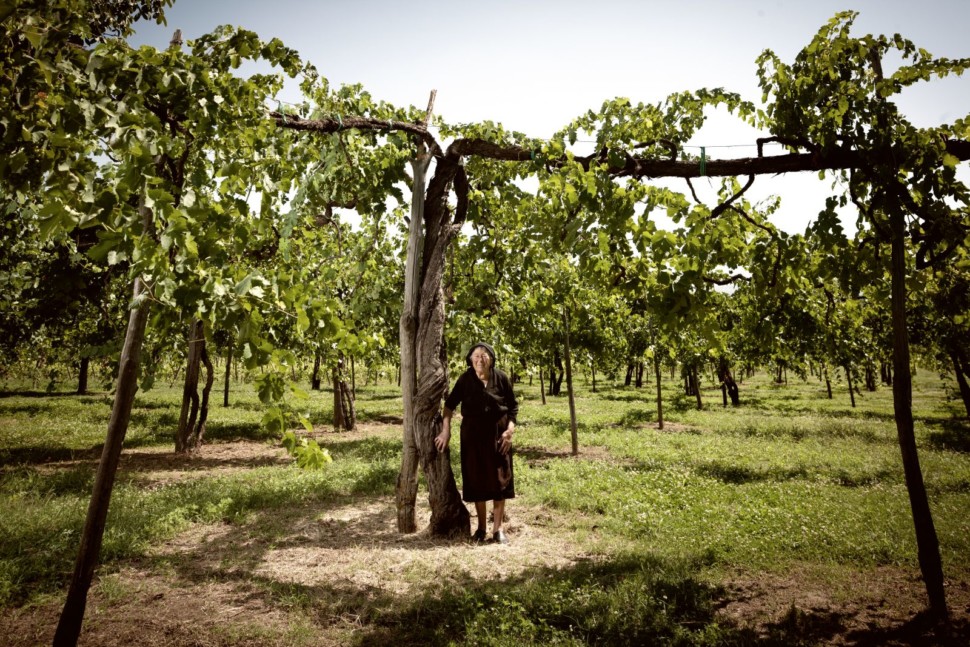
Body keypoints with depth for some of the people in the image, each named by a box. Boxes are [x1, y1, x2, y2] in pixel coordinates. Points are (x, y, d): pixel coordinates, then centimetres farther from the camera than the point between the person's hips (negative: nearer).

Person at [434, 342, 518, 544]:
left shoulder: (502, 378, -7)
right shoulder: (465, 379, -7)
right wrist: (445, 431, -9)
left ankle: (498, 528, 13)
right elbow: (450, 404, -3)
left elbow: (513, 407, 0)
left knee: (499, 479, 2)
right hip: (473, 433, 0)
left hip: (498, 433, 0)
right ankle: (481, 527, 22)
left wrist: (509, 430, -11)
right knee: (476, 479, 7)